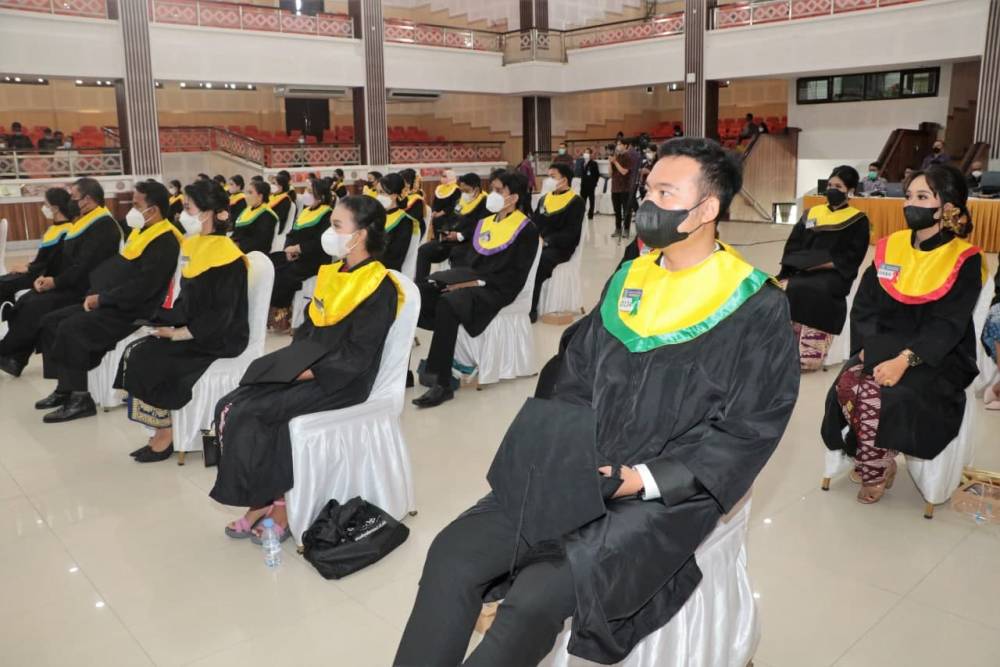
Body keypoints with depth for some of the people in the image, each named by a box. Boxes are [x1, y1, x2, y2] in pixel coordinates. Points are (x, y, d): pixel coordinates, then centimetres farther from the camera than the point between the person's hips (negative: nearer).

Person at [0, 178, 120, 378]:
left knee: (35, 306, -20)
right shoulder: (84, 221, 15)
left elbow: (84, 267, -23)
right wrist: (45, 276, 2)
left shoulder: (104, 227, -17)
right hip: (68, 285, 10)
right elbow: (64, 256, 18)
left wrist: (55, 282, -16)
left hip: (84, 290, -10)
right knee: (24, 302, -6)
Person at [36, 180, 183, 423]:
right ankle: (65, 387, 7)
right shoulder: (140, 232, 16)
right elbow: (115, 267, 22)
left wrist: (102, 298, -16)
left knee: (70, 328, -24)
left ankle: (80, 399, -15)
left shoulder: (165, 242, -16)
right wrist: (95, 294, 7)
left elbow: (143, 287, -24)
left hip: (133, 311, -10)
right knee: (51, 321, 5)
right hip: (111, 304, 10)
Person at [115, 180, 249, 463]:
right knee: (135, 352, -8)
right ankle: (160, 429, -1)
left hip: (219, 339, -8)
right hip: (192, 330, 8)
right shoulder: (192, 244, 8)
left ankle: (165, 434, -1)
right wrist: (170, 322, 1)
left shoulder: (227, 256, -18)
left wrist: (179, 333, -18)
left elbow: (220, 316, -21)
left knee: (148, 360, -18)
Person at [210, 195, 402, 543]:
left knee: (250, 416, -20)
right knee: (230, 407, -9)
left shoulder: (379, 287, -13)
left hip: (339, 381, -8)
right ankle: (264, 501, -3)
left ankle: (273, 504, -2)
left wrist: (307, 372, -18)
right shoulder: (331, 273, 12)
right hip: (307, 367, 8)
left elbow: (356, 356, -17)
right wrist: (290, 361, 0)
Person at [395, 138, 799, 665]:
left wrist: (645, 479, -18)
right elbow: (574, 378, 14)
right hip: (579, 472, 6)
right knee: (452, 555, -13)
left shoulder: (757, 309, -6)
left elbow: (748, 431, -8)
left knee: (536, 597, -25)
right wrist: (556, 448, -6)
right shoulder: (626, 281, 11)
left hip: (669, 494, -5)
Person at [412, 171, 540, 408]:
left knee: (447, 303, -36)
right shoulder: (485, 222, 19)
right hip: (470, 282, 8)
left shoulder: (527, 230, -4)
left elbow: (516, 276, -11)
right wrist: (462, 278, -1)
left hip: (496, 289, -8)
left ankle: (442, 383, -32)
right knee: (416, 293, -17)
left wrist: (479, 283, -17)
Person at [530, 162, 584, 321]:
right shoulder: (544, 198, 19)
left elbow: (571, 233, -12)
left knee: (534, 265, -34)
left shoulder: (575, 202, -3)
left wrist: (546, 241, -21)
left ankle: (531, 309, -24)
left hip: (560, 248, -6)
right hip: (538, 244, 6)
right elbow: (534, 222, 21)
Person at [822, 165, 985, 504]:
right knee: (847, 383, -25)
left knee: (882, 395, -30)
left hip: (937, 359, -4)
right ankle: (882, 460, -2)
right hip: (882, 350, 4)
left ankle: (875, 469, -3)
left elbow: (947, 326, -15)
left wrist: (904, 360, -28)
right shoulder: (889, 247, 7)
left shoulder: (965, 261, -5)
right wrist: (868, 349, -13)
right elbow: (863, 307, 4)